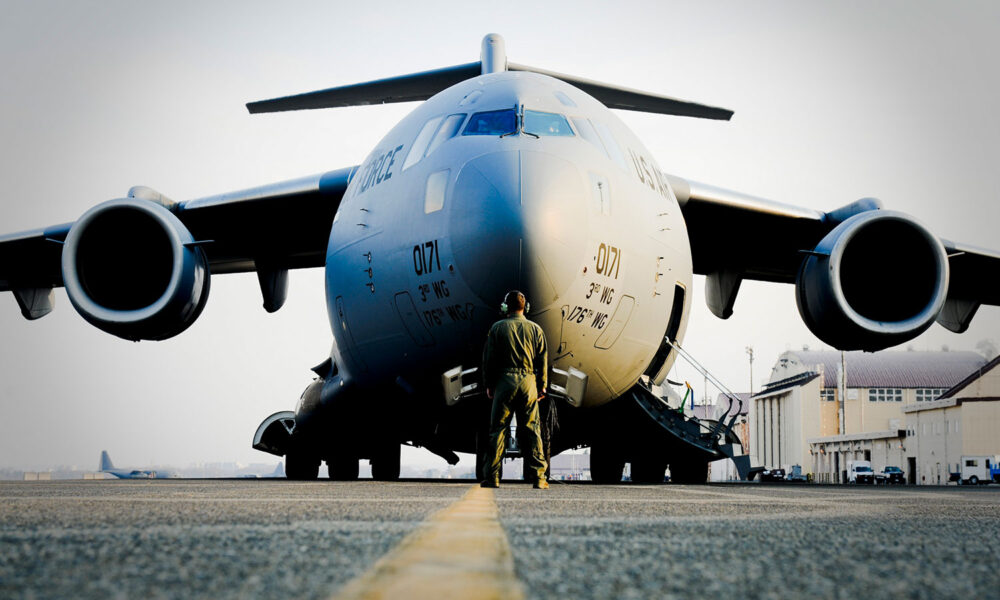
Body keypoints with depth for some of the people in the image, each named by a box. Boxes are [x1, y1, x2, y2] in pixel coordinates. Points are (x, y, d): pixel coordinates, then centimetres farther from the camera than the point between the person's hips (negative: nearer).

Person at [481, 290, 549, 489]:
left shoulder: (497, 328, 1)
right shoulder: (535, 329, 7)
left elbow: (489, 359, 1)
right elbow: (542, 361, 8)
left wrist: (489, 385, 10)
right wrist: (542, 387, 14)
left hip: (504, 382, -2)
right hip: (528, 383, 2)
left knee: (497, 430, 2)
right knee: (531, 430, 5)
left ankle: (492, 477, 1)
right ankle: (539, 477, 1)